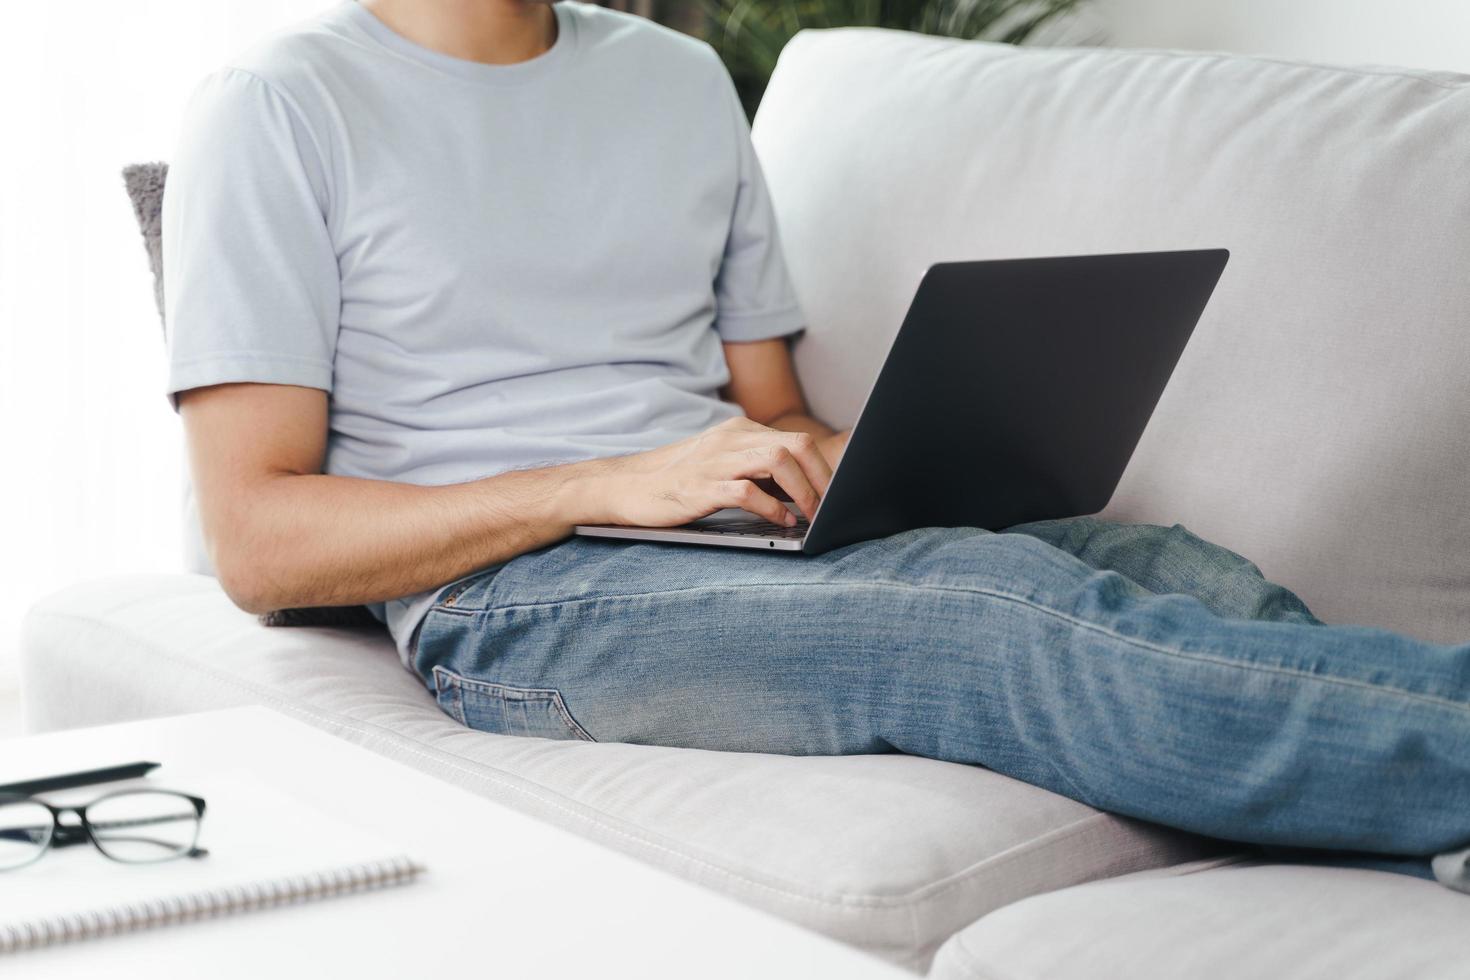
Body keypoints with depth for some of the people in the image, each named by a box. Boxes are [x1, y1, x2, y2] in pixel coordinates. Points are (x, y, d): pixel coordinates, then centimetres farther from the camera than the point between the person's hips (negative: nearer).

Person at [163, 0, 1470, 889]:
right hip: (519, 603, -6)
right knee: (978, 630, -32)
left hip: (758, 547, 6)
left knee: (1172, 573, -22)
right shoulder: (281, 112, 2)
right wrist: (611, 484, -16)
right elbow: (257, 545, -6)